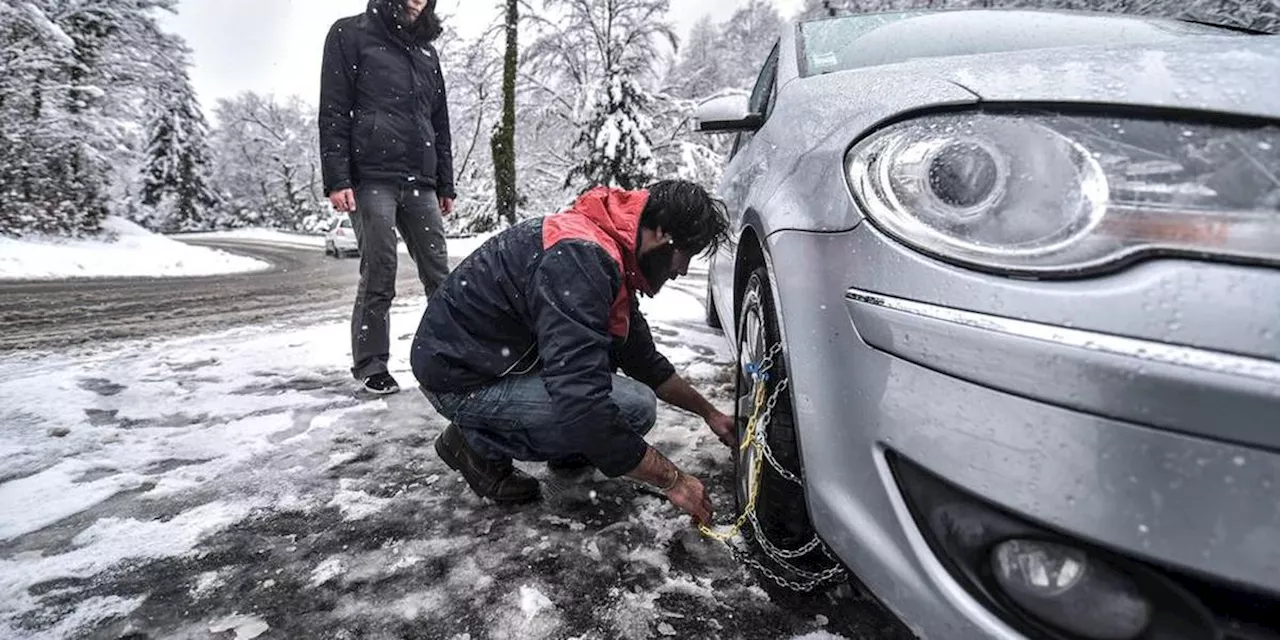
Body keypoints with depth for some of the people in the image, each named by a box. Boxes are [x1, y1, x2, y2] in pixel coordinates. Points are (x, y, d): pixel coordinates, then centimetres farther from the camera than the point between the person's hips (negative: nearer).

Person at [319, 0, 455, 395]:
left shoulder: (426, 51, 23)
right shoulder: (351, 34, 8)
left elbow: (440, 124, 22)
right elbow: (333, 112, -1)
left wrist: (446, 184, 15)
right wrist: (336, 179, -11)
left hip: (420, 182, 5)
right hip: (371, 179, -4)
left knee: (439, 275, -1)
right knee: (379, 276, -7)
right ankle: (370, 365, 4)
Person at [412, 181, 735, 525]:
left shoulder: (614, 249, 4)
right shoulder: (580, 257, -28)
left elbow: (643, 357, 16)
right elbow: (581, 405, -34)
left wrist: (708, 412, 17)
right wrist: (674, 480, -24)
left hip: (496, 357, 10)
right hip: (461, 379, -9)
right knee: (634, 407, -18)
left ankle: (567, 451, 11)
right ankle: (481, 444, -4)